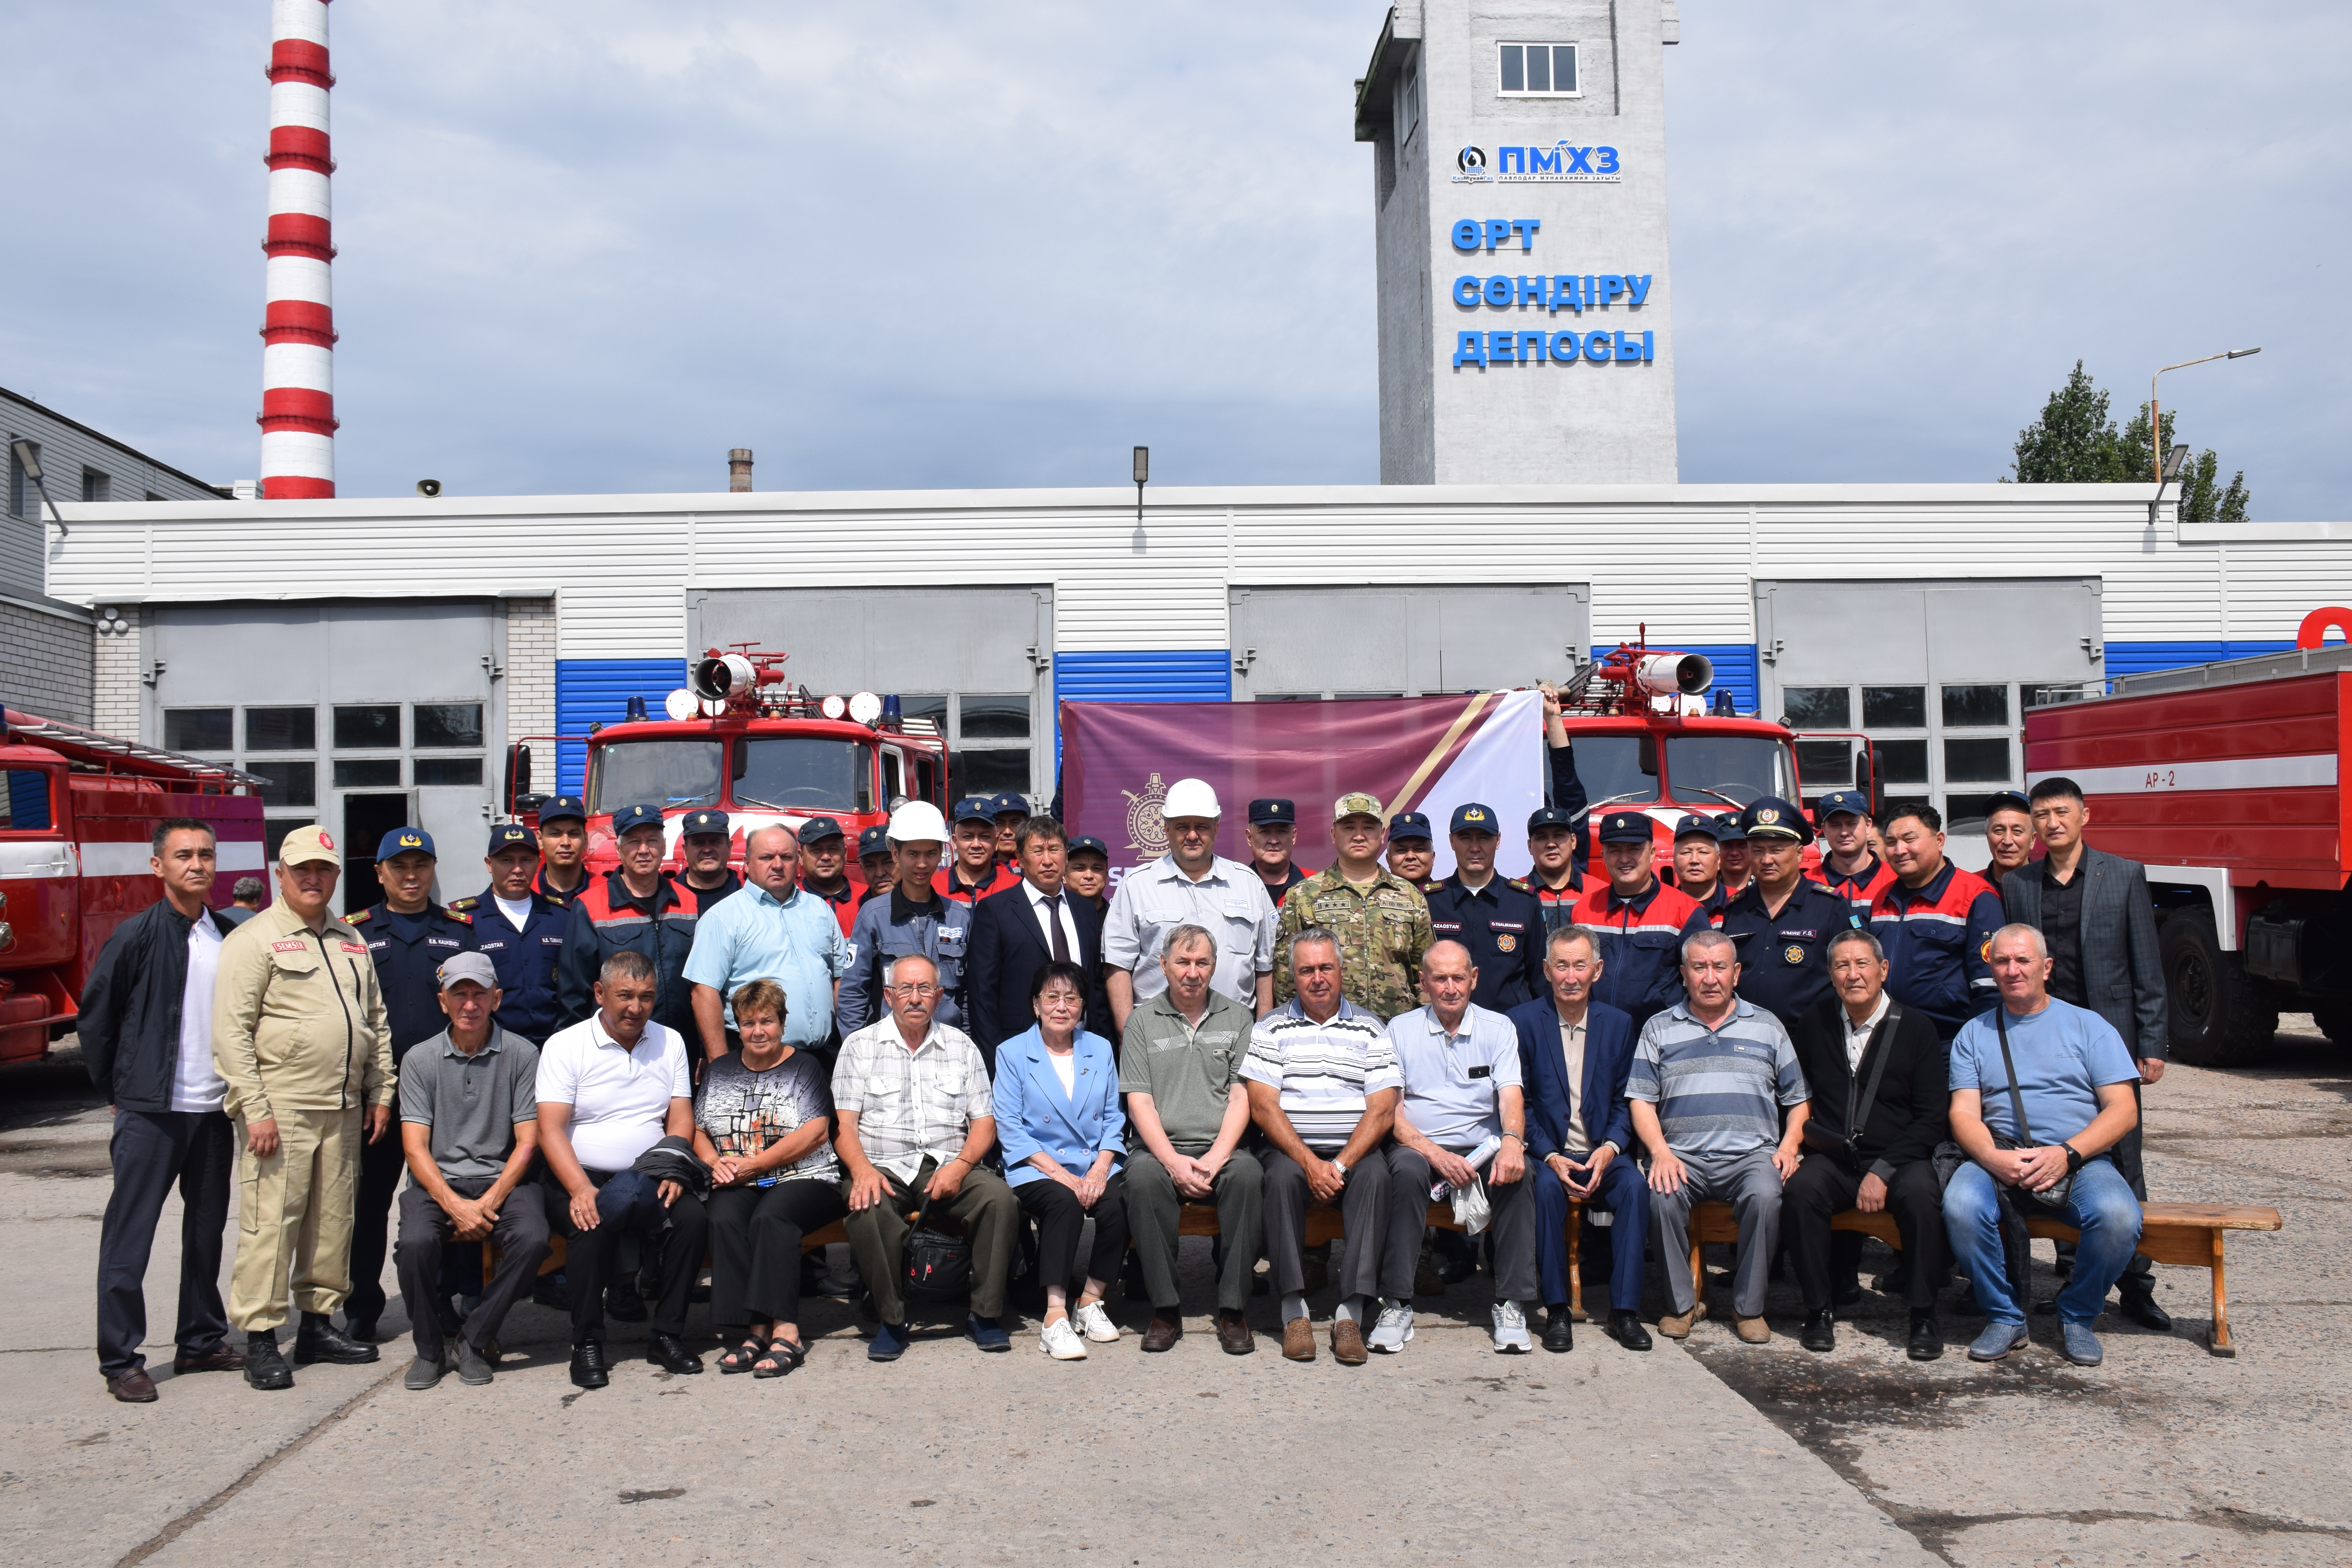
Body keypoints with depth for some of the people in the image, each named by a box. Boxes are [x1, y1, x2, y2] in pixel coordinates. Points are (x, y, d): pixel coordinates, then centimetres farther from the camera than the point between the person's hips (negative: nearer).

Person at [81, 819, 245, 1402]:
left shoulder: (230, 937, 6)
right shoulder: (137, 936, -8)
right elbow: (94, 1018, -2)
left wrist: (241, 1091, 8)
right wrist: (116, 1091, 1)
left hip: (214, 1108, 5)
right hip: (150, 1112, -5)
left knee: (207, 1229, 13)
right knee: (129, 1235, 0)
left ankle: (201, 1341, 25)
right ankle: (121, 1360, 8)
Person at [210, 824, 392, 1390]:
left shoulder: (351, 940, 16)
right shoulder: (254, 940, -4)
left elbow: (376, 1020, 20)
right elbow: (232, 1031, -10)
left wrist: (380, 1093, 13)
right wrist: (256, 1109, -15)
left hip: (343, 1110, 6)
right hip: (280, 1107, -6)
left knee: (333, 1220, 10)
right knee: (270, 1221, -5)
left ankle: (319, 1323, 21)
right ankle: (260, 1338, 1)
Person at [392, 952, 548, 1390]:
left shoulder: (522, 1055, 2)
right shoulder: (420, 1059, 5)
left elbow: (527, 1143, -1)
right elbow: (415, 1147, -1)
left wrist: (488, 1202, -14)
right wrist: (455, 1205, -16)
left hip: (502, 1177, -1)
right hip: (437, 1181, 1)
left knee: (532, 1238, -29)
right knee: (415, 1243, -29)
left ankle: (475, 1340, -7)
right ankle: (430, 1349, -4)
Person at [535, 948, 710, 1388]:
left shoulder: (670, 1042, 11)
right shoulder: (564, 1046, -1)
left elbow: (681, 1119, 8)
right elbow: (551, 1130, -9)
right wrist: (581, 1190, -24)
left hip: (649, 1182, 3)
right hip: (580, 1177, -3)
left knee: (692, 1217, -25)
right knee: (594, 1224, -33)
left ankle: (667, 1336, -11)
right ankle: (587, 1344, -15)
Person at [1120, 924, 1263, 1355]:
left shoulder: (1237, 1018, 12)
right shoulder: (1142, 1020, 10)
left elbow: (1241, 1097, 4)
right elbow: (1139, 1102, 1)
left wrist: (1215, 1159, -12)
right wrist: (1174, 1162, -14)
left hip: (1221, 1149, 1)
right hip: (1160, 1148, 0)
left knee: (1248, 1173, -32)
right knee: (1143, 1176, -33)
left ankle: (1233, 1310, -22)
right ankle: (1166, 1309, -22)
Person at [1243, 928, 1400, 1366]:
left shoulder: (1370, 1030, 9)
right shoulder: (1271, 1029, 8)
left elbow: (1382, 1111, 0)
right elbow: (1263, 1107, -2)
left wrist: (1341, 1165, -15)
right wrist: (1309, 1162, -16)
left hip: (1355, 1150, 0)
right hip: (1291, 1149, 0)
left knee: (1375, 1177, -31)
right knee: (1283, 1176, -32)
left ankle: (1351, 1312, -30)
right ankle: (1294, 1309, -25)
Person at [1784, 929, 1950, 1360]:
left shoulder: (1916, 1027, 1)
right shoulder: (1814, 1025, 10)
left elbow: (1933, 1118, -4)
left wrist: (1883, 1170, -14)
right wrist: (1805, 1129, 1)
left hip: (1899, 1156, -2)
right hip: (1833, 1159, 2)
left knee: (1921, 1195, -34)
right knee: (1799, 1191, -30)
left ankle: (1923, 1315, -15)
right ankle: (1820, 1308, -13)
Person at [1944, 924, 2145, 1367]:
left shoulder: (2088, 1026, 12)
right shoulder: (1975, 1033, 16)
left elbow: (2123, 1109, 2)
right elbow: (1964, 1113, 5)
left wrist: (2066, 1155, -14)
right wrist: (1994, 1157, -17)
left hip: (2080, 1159, 0)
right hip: (1998, 1156, 1)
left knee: (2118, 1216, -32)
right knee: (1961, 1205, -32)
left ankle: (2077, 1317, -4)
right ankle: (2005, 1316, -8)